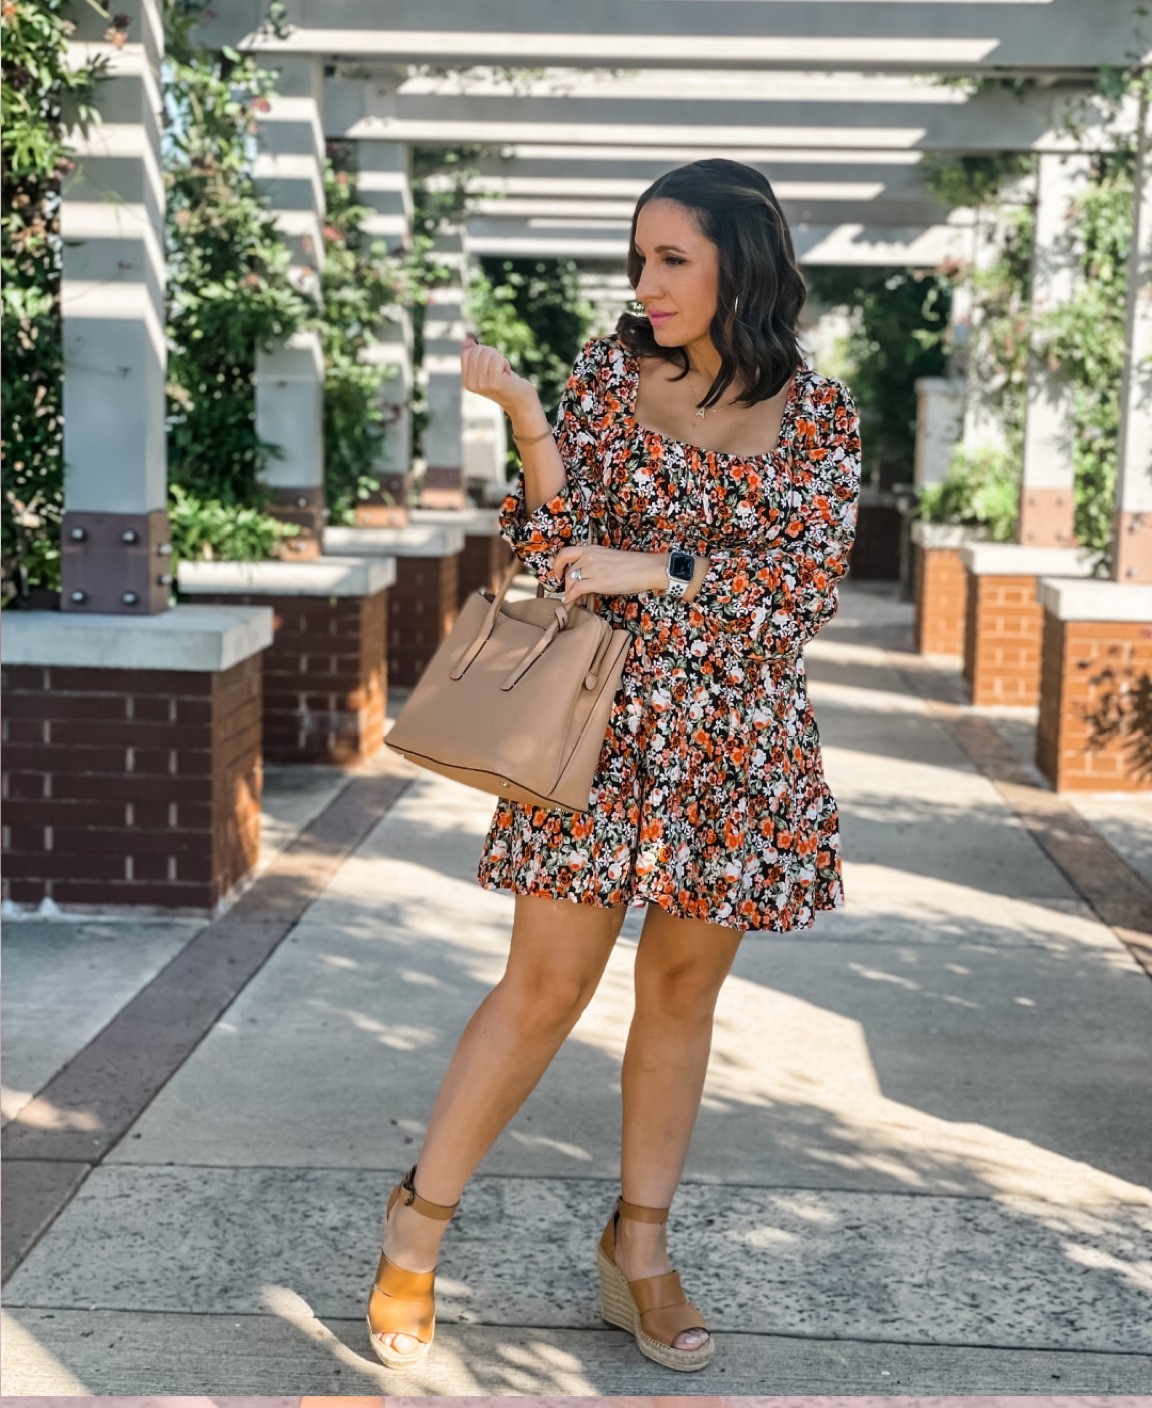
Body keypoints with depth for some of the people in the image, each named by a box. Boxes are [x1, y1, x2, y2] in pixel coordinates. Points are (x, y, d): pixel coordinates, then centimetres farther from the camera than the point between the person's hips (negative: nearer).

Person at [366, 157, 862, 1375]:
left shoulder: (816, 409, 1)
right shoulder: (605, 376, 0)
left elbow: (812, 576, -8)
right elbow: (554, 555, -5)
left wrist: (658, 567, -16)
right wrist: (526, 420, -17)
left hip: (741, 742, 2)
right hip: (608, 720, -1)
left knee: (684, 989, 11)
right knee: (546, 989, 0)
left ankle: (638, 1245, 26)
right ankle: (419, 1223, 17)